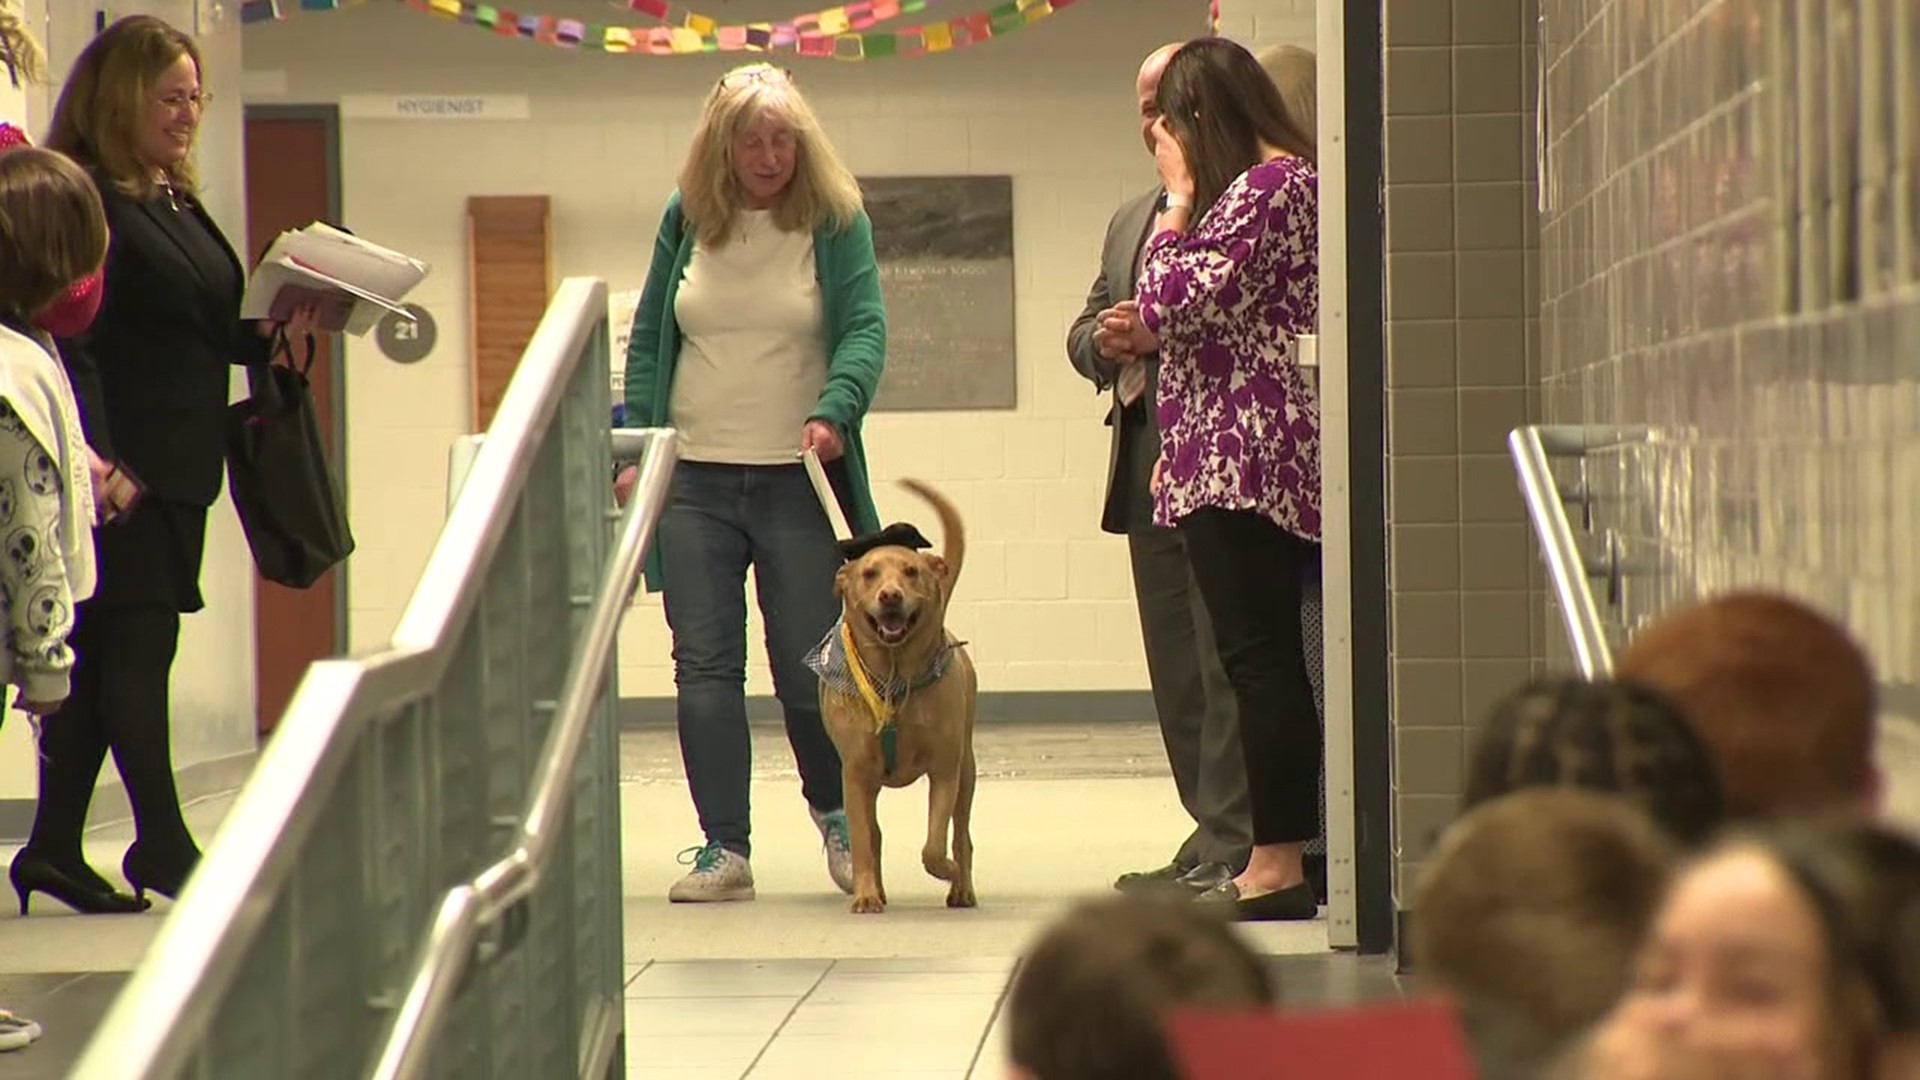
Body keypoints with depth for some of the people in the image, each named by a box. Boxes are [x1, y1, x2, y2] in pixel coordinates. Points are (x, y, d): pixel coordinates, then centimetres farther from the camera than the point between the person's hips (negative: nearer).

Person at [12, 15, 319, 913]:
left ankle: (55, 847, 14)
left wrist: (270, 334, 9)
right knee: (133, 645, -4)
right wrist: (93, 457, -25)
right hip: (122, 470, -9)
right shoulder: (86, 200, -11)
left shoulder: (176, 202, 18)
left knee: (106, 655, 9)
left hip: (178, 469, 9)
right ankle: (163, 840, 2)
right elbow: (73, 341, -18)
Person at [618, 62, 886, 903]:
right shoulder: (686, 219, 7)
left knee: (807, 667, 2)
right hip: (694, 479, 2)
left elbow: (865, 330, -9)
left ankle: (834, 810, 28)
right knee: (705, 667, -1)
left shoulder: (836, 220, -2)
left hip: (797, 481, -2)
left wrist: (834, 411, -27)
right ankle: (724, 847, 4)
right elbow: (647, 340, 11)